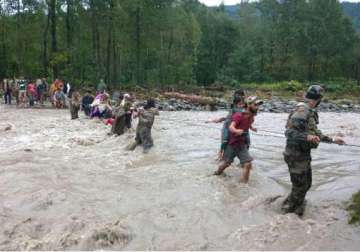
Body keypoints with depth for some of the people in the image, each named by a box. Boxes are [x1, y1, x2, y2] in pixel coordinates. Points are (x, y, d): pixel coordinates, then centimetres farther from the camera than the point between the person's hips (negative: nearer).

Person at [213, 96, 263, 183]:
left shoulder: (252, 116, -2)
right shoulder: (239, 115, -22)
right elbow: (231, 127, -37)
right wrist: (236, 131, -55)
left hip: (242, 145, 5)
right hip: (232, 144, -5)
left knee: (248, 164, -9)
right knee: (226, 163, 12)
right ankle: (217, 173, 41)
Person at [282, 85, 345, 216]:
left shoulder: (311, 112, 9)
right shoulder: (302, 111, -20)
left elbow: (315, 133, 21)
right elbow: (289, 132, -27)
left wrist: (332, 140, 25)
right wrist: (307, 137, -40)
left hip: (304, 154, 9)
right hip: (296, 156, -9)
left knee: (306, 184, 20)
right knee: (300, 186, 2)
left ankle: (294, 205, 37)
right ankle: (289, 209, 20)